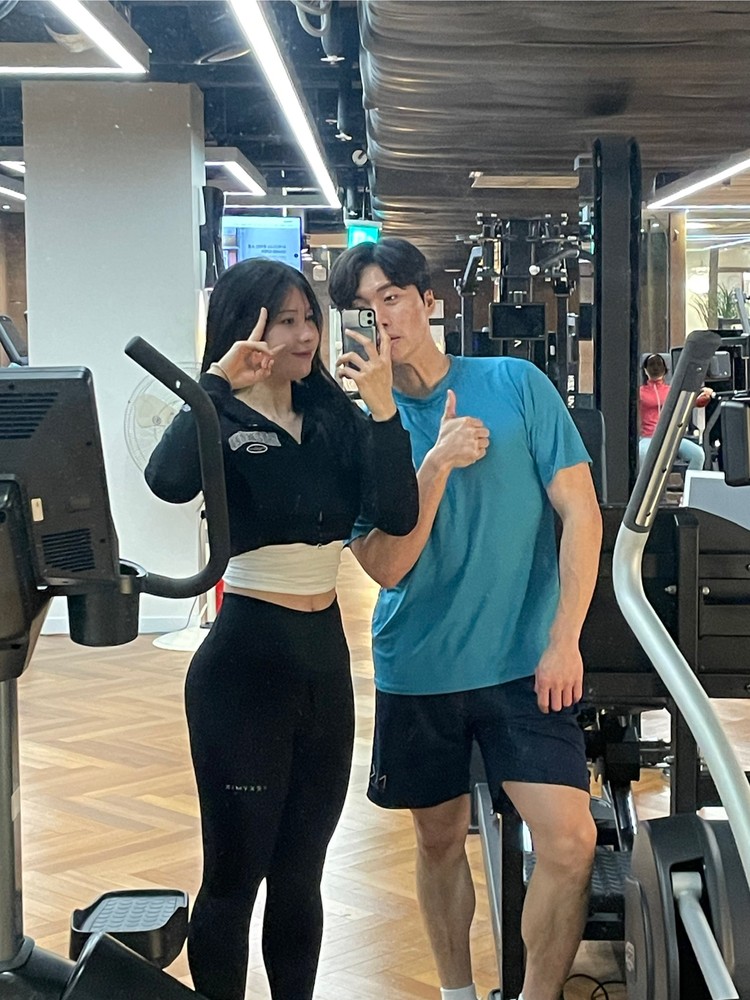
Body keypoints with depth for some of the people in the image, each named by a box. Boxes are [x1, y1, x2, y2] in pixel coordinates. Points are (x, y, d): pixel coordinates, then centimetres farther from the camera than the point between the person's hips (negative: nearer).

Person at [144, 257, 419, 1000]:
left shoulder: (335, 416, 5)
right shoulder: (220, 422, -9)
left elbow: (397, 517, -8)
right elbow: (168, 481, -32)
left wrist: (382, 411, -16)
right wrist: (219, 381, -24)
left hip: (325, 659, 5)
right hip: (245, 662, -5)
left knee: (300, 871, 16)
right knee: (234, 873, 4)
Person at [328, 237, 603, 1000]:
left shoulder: (516, 384, -4)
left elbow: (580, 512, -4)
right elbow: (386, 566, -10)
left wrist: (564, 639, -9)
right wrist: (438, 462, -21)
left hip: (522, 661, -1)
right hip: (418, 669, 2)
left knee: (570, 840, -12)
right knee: (439, 839, 14)